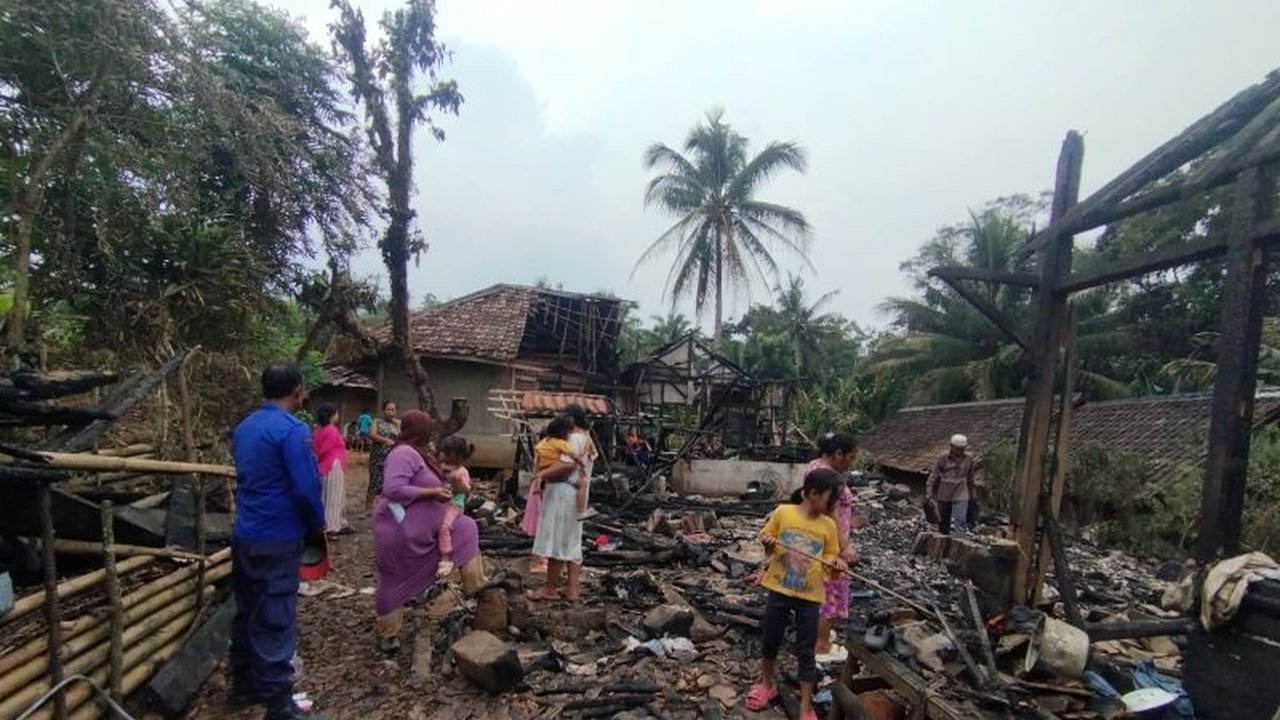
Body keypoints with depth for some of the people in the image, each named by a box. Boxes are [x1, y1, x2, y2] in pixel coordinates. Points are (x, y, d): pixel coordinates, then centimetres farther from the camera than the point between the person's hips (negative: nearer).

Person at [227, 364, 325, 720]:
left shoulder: (243, 427, 8)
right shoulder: (292, 430, -18)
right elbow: (306, 488, -21)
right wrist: (318, 526, -5)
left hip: (244, 535, 8)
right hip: (278, 539, -8)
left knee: (247, 613, 18)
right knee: (276, 621, -1)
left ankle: (243, 685, 32)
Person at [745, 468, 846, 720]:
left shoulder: (828, 525, -4)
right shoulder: (783, 512, -10)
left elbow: (829, 559, 5)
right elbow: (767, 547, 0)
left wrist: (835, 563, -16)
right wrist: (767, 543, -21)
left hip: (809, 596, 1)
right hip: (779, 590, 0)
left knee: (805, 652, 7)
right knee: (771, 641, 16)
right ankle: (766, 685, 39)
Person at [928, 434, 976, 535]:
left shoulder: (968, 458, -1)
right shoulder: (944, 458, -9)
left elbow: (970, 477, 14)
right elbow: (934, 475, -3)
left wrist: (972, 492, 21)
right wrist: (931, 493, -4)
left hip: (960, 495, 1)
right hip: (944, 495, -1)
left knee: (960, 521, -11)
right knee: (943, 520, 10)